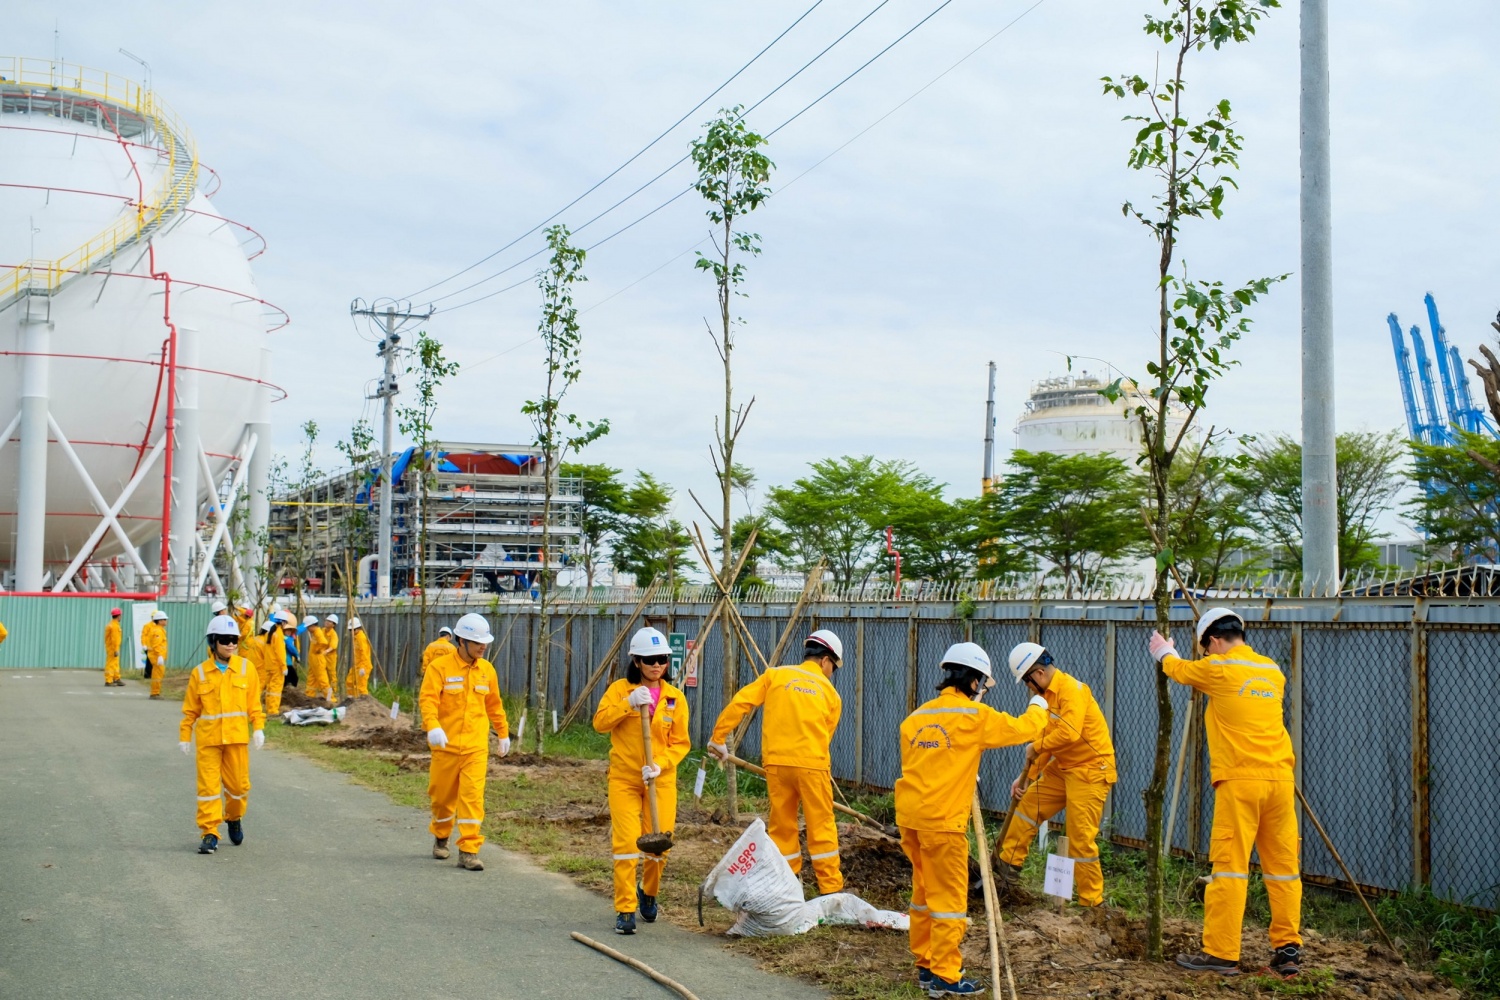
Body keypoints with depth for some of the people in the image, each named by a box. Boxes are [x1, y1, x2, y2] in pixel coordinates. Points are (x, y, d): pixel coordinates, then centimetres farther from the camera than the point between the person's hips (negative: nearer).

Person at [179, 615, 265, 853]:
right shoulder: (200, 672, 1)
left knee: (238, 784, 9)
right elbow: (190, 709, 6)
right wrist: (185, 736, 4)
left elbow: (254, 702, 5)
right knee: (208, 785, -3)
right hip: (208, 737, -1)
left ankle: (234, 818, 36)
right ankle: (209, 833, 4)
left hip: (237, 736, 1)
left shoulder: (246, 668, 3)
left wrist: (258, 728, -4)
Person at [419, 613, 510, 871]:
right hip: (445, 746, -2)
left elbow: (494, 704, 18)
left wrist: (503, 734, 22)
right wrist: (433, 726, -34)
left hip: (476, 746, 2)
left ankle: (469, 851, -5)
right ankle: (441, 838, 37)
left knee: (473, 796, -8)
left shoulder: (487, 669, 7)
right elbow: (428, 699, -18)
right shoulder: (440, 666, -7)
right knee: (442, 796, 12)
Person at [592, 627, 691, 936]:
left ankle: (649, 892, 32)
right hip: (623, 779, -1)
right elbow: (600, 722, -13)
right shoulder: (620, 689, 0)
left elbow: (681, 743, 0)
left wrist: (660, 765, -16)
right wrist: (629, 704, -25)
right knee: (625, 842, -10)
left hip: (661, 780, 2)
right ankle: (625, 910, -1)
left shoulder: (675, 697, 3)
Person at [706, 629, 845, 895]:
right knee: (821, 826, 6)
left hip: (776, 761, 2)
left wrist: (718, 737, 6)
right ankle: (831, 888, 7)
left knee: (781, 826, 12)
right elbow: (824, 736, 11)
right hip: (812, 764, -1)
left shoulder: (776, 675, 9)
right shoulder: (830, 693, 10)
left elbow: (740, 702, 1)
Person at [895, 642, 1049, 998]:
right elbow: (1024, 729, -1)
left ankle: (925, 964, 27)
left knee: (924, 892, 18)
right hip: (943, 820, -7)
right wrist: (1038, 706, 20)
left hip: (910, 815, 7)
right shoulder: (974, 716, -8)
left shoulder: (916, 717, 11)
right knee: (949, 898, 2)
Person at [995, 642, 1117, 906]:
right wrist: (1026, 777, 11)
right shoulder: (1046, 694, 10)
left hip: (1091, 770, -10)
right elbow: (1046, 740, 15)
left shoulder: (1071, 689, -19)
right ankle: (1009, 865, 22)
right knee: (1028, 804, 12)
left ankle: (1091, 902, 2)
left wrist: (1036, 747, -19)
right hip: (1063, 768, 10)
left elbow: (1069, 733, -33)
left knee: (1081, 837, -7)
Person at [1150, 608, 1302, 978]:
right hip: (1280, 778, 6)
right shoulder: (1273, 671, 14)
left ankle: (1221, 954, -3)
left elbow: (1178, 669, 17)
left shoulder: (1217, 669, -2)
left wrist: (1163, 652, 41)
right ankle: (1288, 951, 12)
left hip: (1240, 780, -6)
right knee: (1283, 866, 9)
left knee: (1230, 866, -4)